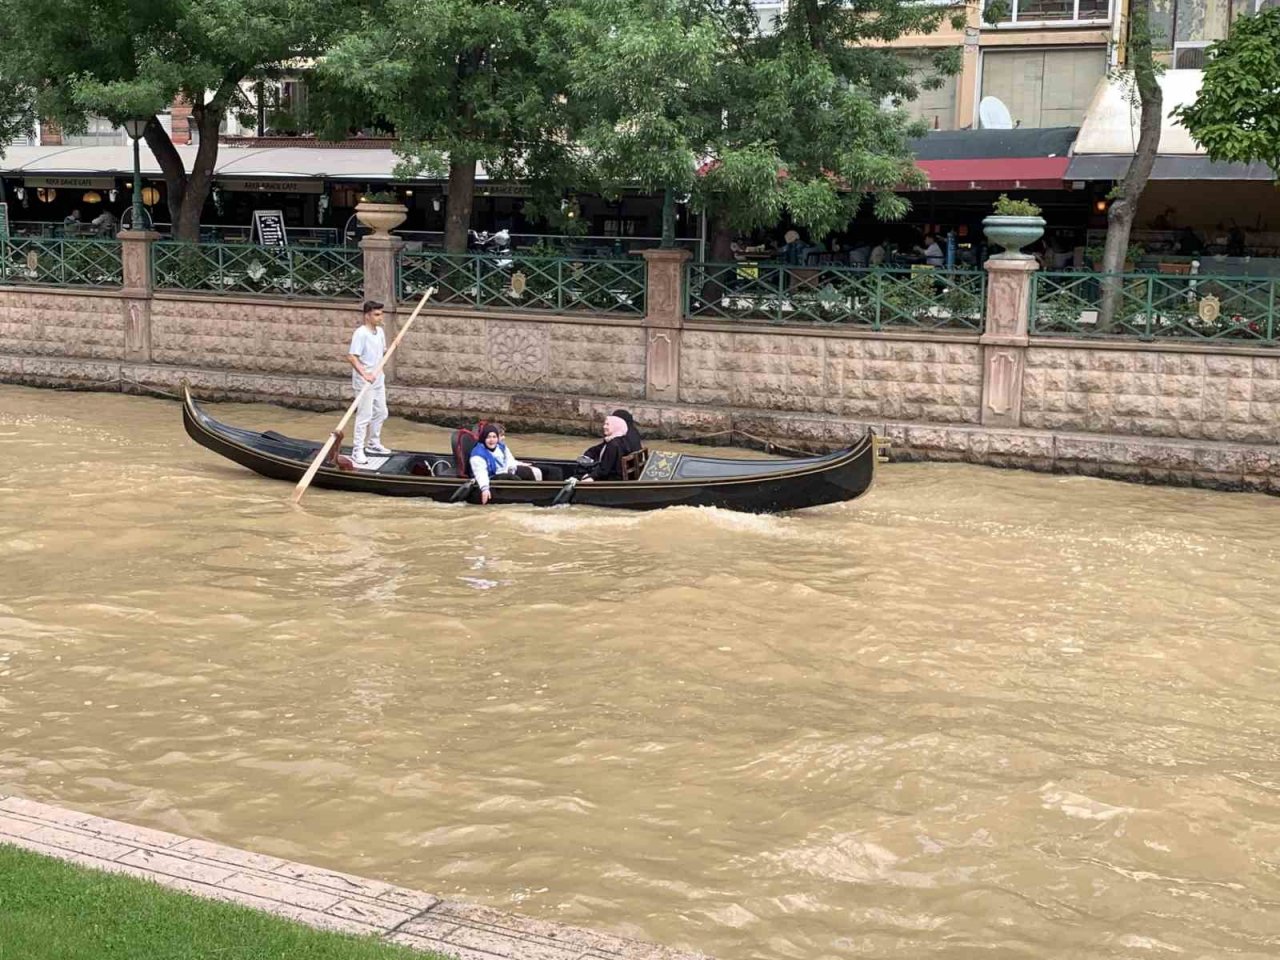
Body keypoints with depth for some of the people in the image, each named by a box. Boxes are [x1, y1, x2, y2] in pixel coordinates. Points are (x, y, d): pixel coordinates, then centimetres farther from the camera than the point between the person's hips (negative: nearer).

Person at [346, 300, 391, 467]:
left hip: (378, 379, 9)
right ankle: (357, 450, 1)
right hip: (364, 381, -9)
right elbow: (352, 356, -24)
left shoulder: (379, 331, 8)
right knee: (365, 415, -7)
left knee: (381, 413, 17)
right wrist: (364, 374, -33)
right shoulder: (361, 333, -18)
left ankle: (373, 443, 34)